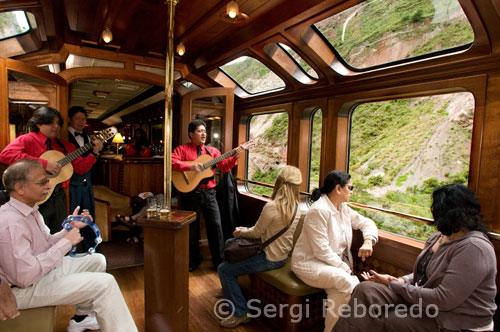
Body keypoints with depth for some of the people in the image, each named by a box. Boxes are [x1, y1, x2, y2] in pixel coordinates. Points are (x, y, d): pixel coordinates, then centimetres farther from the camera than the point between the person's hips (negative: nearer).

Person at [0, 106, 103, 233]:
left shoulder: (64, 145, 9)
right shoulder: (27, 140, -7)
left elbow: (80, 168, 8)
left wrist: (94, 152, -6)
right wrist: (44, 163, -27)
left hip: (59, 197, 5)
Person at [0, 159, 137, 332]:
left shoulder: (30, 211, 6)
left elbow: (46, 245, 13)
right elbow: (24, 276, -31)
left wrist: (71, 227, -2)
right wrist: (66, 242, -25)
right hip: (24, 290, -10)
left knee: (97, 260, 16)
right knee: (105, 283, -21)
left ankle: (81, 318, 24)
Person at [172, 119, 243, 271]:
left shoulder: (212, 150, 10)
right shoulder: (182, 149, 2)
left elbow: (224, 166, 2)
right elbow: (171, 162, -15)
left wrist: (235, 157, -13)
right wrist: (190, 166, -24)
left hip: (208, 194, 2)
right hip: (191, 194, -2)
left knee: (216, 225, 1)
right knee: (191, 227, 11)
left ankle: (219, 260, 16)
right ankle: (194, 259, 30)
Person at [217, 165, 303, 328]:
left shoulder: (272, 206, -26)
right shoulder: (295, 207, 0)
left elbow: (257, 232, -13)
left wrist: (241, 232, 6)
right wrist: (246, 230, 9)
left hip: (270, 259, -9)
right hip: (282, 254, 9)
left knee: (224, 270, -5)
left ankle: (240, 314, 5)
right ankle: (229, 290, 38)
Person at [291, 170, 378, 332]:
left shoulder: (343, 208, 7)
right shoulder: (319, 210, -19)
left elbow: (366, 223, 14)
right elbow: (321, 251, -22)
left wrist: (368, 241, -6)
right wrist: (345, 268, -21)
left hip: (335, 262, 7)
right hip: (310, 262, -7)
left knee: (340, 291, -25)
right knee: (347, 281, -30)